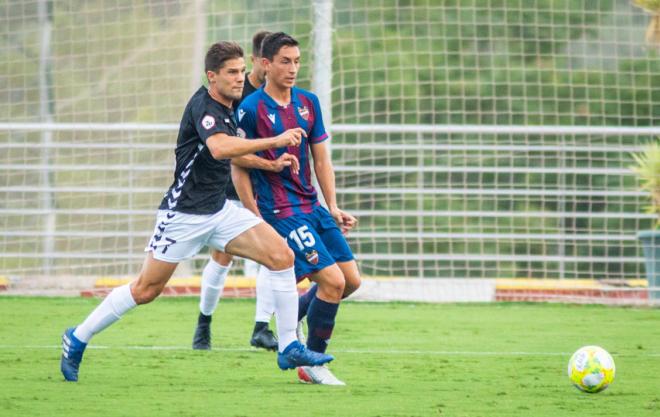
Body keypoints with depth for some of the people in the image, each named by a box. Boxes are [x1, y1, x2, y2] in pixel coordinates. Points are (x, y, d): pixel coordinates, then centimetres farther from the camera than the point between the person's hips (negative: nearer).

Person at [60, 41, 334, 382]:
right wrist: (275, 141, -39)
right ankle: (78, 338, 19)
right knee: (146, 290, 0)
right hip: (183, 213, -8)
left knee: (281, 255, -8)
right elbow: (219, 147, -38)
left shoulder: (228, 108, 9)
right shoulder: (202, 105, -18)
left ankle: (289, 348, -4)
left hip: (218, 212, 8)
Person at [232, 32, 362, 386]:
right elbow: (238, 167, -7)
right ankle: (312, 364, 0)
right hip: (281, 212, -7)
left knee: (351, 280, 4)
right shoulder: (250, 109, -11)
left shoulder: (308, 102, 8)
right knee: (333, 281, -15)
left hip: (313, 207, 7)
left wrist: (333, 208, 9)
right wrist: (257, 220, -11)